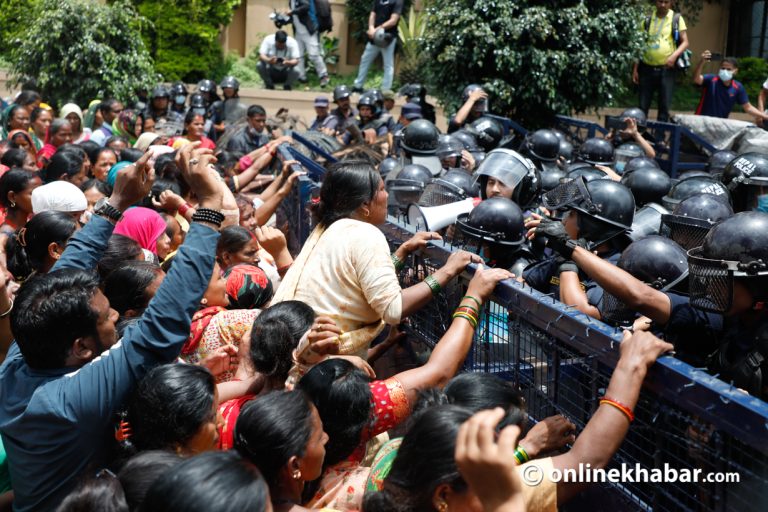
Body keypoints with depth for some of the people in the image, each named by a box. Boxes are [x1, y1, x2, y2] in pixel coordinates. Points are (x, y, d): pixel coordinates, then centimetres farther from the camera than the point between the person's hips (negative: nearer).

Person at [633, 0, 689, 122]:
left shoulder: (677, 19, 2)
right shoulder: (648, 20, 9)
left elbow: (685, 42, -2)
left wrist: (674, 55, -21)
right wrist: (635, 69, 6)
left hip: (666, 70, -2)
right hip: (647, 68, 2)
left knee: (664, 106, 0)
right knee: (642, 106, 4)